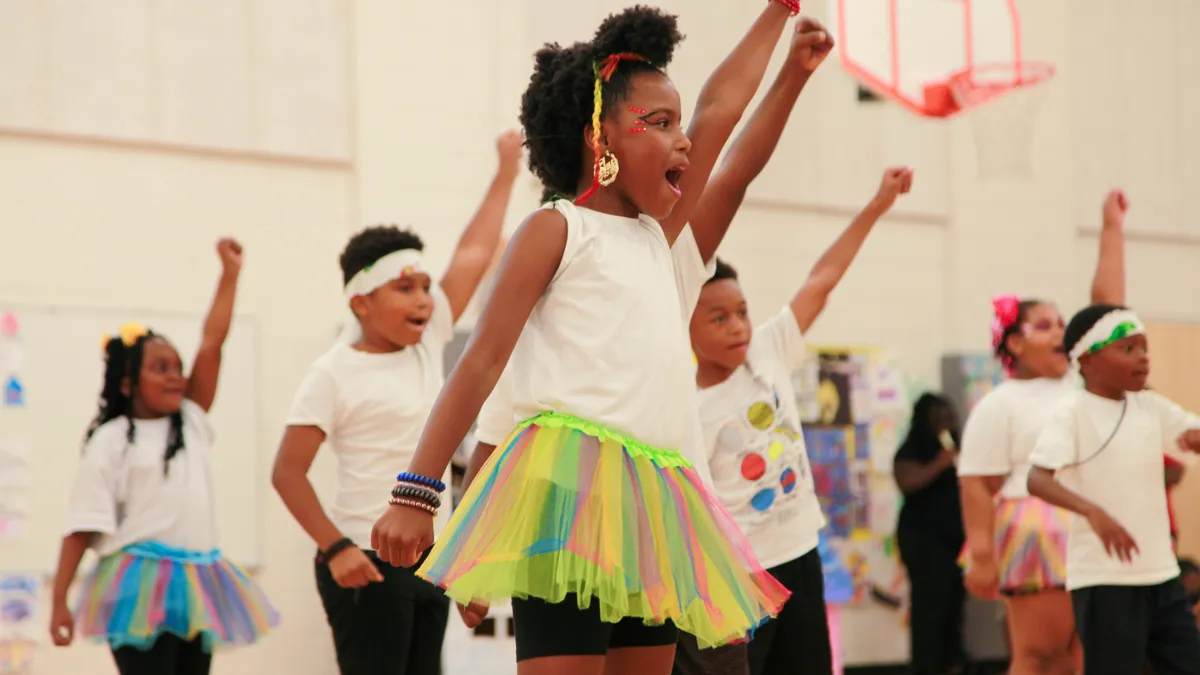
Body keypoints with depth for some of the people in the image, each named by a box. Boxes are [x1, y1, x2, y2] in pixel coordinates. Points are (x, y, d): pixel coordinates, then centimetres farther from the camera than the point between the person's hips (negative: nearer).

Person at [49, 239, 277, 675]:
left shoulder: (192, 423, 13)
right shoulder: (111, 442, -1)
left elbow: (211, 346, 8)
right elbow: (83, 526, -4)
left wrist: (230, 275, 5)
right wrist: (59, 601, -9)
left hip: (195, 587, 6)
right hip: (140, 589, -6)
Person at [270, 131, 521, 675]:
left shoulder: (428, 346, 8)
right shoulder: (334, 375, -9)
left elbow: (472, 256, 15)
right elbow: (288, 472, -10)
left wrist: (506, 172, 20)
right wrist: (336, 548, -18)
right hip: (368, 564, -7)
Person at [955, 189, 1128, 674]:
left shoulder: (1079, 382, 17)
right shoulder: (1000, 406, -2)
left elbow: (1107, 302, 17)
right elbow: (977, 487, -7)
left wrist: (1113, 228, 16)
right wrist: (981, 556, -15)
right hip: (1039, 541, -6)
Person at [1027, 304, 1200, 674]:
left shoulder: (1151, 407, 9)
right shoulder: (1073, 413, -10)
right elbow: (1037, 479, -22)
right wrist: (1093, 512, -38)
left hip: (1161, 573, 7)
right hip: (1104, 578, -7)